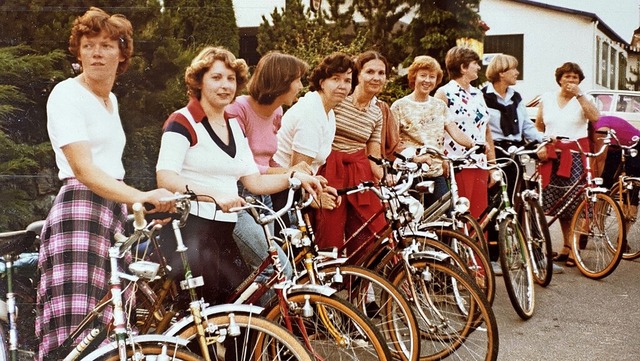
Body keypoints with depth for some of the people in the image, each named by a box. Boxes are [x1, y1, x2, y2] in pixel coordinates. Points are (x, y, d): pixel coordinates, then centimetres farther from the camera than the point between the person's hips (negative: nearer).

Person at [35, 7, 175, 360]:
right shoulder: (66, 94, -6)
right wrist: (142, 196, -31)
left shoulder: (111, 99, 19)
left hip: (114, 212, 8)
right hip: (79, 212, -8)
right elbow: (84, 171, -18)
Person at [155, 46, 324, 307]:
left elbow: (254, 181, 14)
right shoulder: (182, 122, -5)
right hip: (188, 229, -7)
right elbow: (165, 178, -20)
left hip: (223, 231, 7)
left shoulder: (234, 127, 18)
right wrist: (214, 196, -32)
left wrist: (294, 177, -2)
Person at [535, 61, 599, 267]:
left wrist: (579, 94, -15)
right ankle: (567, 245, 14)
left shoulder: (584, 99, 5)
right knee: (559, 204, 3)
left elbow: (595, 117, -15)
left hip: (576, 155, -3)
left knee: (575, 202, -8)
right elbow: (538, 124, 19)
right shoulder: (547, 98, 13)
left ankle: (573, 249, -4)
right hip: (553, 155, 3)